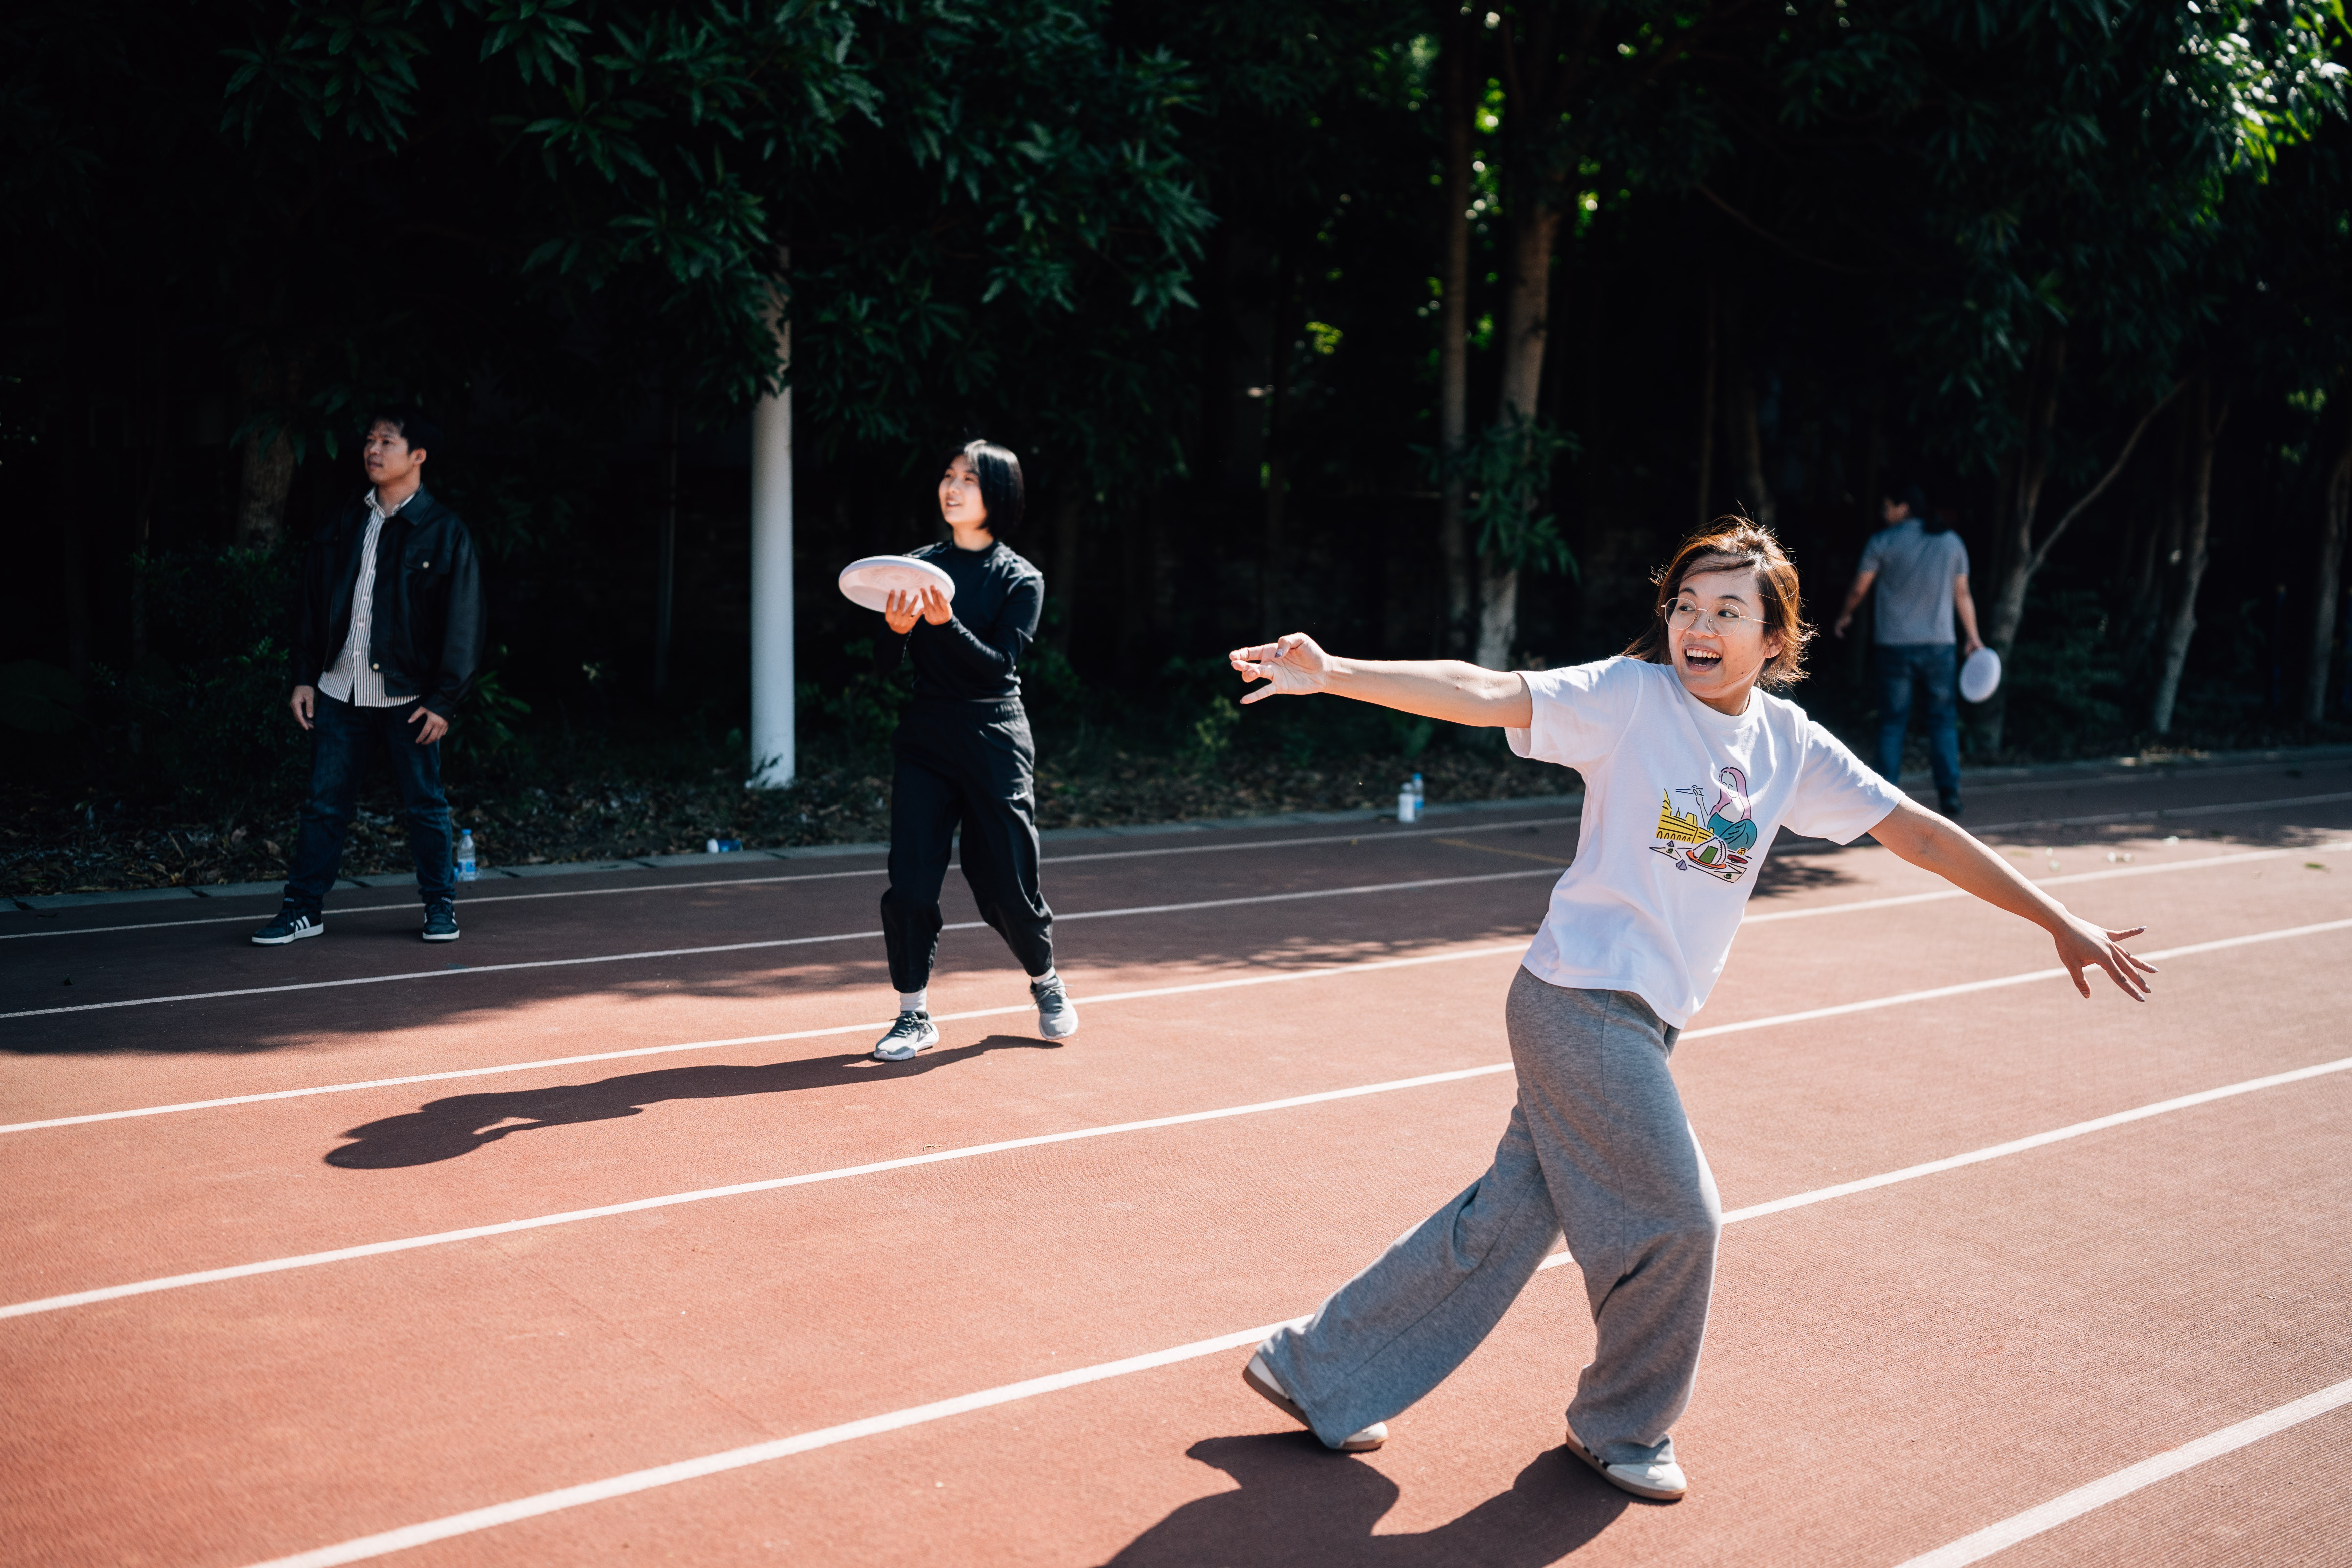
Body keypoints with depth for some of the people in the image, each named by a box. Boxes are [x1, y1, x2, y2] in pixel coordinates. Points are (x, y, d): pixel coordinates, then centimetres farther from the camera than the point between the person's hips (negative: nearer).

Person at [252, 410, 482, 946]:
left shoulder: (444, 532, -5)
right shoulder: (344, 523, 8)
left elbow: (463, 623, -7)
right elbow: (310, 601, 13)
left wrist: (444, 700, -10)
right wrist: (305, 676, 7)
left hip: (408, 697, -4)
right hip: (339, 691, 4)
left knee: (424, 805, 6)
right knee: (325, 803, 7)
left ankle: (441, 906, 19)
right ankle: (304, 907, 16)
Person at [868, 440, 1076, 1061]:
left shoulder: (1021, 579, -2)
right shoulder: (919, 565, 5)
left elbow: (999, 665, -14)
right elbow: (885, 663, 1)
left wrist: (946, 622, -28)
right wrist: (896, 627, -21)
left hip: (995, 746, -2)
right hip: (924, 741, 2)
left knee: (1006, 887, 2)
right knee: (910, 883, -6)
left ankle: (1045, 982, 31)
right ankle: (914, 1015, 10)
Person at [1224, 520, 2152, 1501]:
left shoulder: (1790, 744, 7)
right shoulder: (1631, 695, -9)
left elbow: (1917, 833, 10)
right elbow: (1483, 695, -20)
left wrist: (2058, 921, 10)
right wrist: (1331, 674, -34)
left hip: (1642, 1020, 6)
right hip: (1579, 1001, -6)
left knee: (1507, 1218, 10)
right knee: (1677, 1217, -2)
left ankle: (1320, 1369, 24)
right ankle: (1622, 1428, 24)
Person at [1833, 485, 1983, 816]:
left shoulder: (1882, 542, -3)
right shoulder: (1952, 542, 7)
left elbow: (1858, 590, 3)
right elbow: (1962, 594, 9)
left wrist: (1845, 615, 22)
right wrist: (1973, 638, 15)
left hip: (1895, 645, -2)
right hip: (1939, 644, 2)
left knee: (1892, 723, 4)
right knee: (1944, 721, 6)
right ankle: (1949, 795, -2)